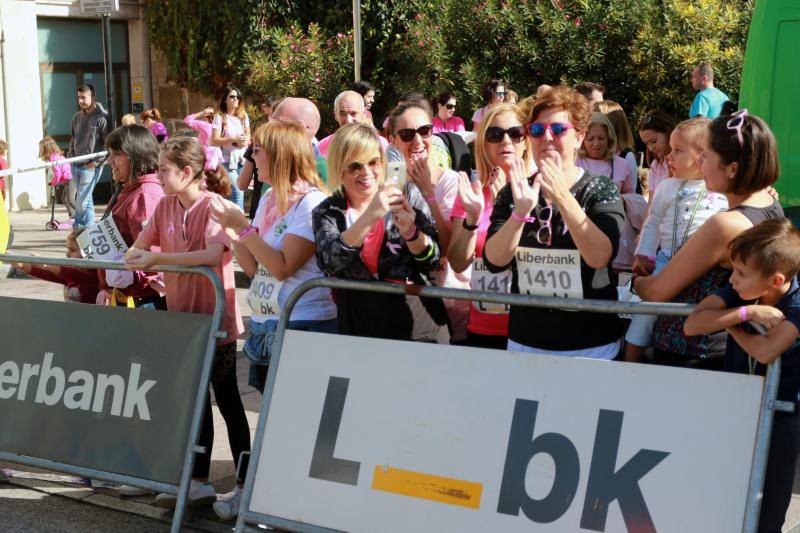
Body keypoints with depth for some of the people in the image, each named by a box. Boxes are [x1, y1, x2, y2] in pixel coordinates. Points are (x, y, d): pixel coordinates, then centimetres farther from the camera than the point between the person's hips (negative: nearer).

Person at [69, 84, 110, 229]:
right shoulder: (77, 117, 12)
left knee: (81, 202, -9)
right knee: (86, 201, 12)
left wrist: (96, 162, -14)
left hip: (91, 166, -7)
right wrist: (71, 156, 11)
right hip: (76, 165, 7)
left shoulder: (102, 117, -10)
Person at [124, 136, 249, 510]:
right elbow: (139, 247, 11)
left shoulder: (212, 205, -16)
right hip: (182, 315, 7)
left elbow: (215, 254, -31)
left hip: (215, 318, -7)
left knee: (226, 399, 2)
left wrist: (158, 259, -32)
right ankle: (198, 481, 20)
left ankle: (246, 483, 13)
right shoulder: (165, 206, 6)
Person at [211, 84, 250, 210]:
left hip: (242, 159, 5)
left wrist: (245, 141, -5)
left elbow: (248, 136, 18)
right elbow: (215, 141, -8)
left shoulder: (243, 116, 11)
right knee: (237, 192, -14)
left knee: (240, 192, 2)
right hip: (227, 161, -5)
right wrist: (234, 139, -18)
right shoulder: (220, 117, -5)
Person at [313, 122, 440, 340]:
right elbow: (329, 263, -15)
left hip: (411, 320, -1)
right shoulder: (327, 212, 3)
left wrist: (410, 232, -18)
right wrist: (368, 218, -27)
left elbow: (432, 261, 2)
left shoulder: (407, 195, 2)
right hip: (356, 326, 1)